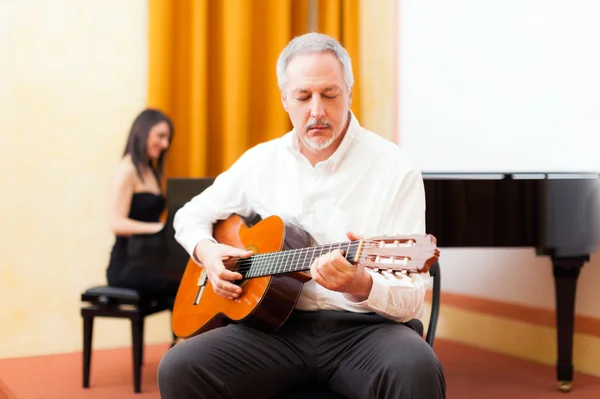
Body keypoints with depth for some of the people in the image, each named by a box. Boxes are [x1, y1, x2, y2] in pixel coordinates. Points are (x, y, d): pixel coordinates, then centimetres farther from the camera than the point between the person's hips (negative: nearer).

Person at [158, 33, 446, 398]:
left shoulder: (395, 169, -6)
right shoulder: (260, 161, 9)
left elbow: (412, 300, -10)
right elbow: (191, 215, 23)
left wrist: (361, 286, -32)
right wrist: (206, 251, 0)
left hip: (363, 326, -3)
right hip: (276, 324, 3)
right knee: (180, 369, -22)